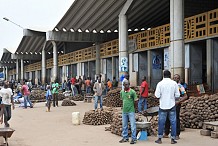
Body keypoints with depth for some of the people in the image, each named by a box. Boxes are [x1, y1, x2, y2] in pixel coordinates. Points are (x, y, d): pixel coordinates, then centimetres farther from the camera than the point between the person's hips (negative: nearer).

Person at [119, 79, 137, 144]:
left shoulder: (132, 92, -10)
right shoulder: (121, 92, 5)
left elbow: (135, 101, -4)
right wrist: (124, 106, 12)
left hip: (131, 111, -5)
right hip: (124, 111, 5)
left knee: (133, 125, -1)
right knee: (124, 125, 12)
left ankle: (134, 139, 7)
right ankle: (125, 138, 24)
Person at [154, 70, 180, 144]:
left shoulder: (160, 83, -7)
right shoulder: (174, 83, -4)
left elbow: (157, 95, -9)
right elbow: (177, 95, -2)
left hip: (163, 105, 0)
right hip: (172, 105, 0)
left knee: (161, 122, 7)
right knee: (173, 122, 8)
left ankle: (159, 139, 12)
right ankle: (173, 139, 10)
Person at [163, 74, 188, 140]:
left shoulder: (180, 87, -3)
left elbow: (185, 96, -9)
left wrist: (178, 101, -20)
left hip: (176, 105, -6)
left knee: (176, 119, -1)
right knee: (167, 119, 6)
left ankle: (177, 135, 7)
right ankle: (166, 133, 15)